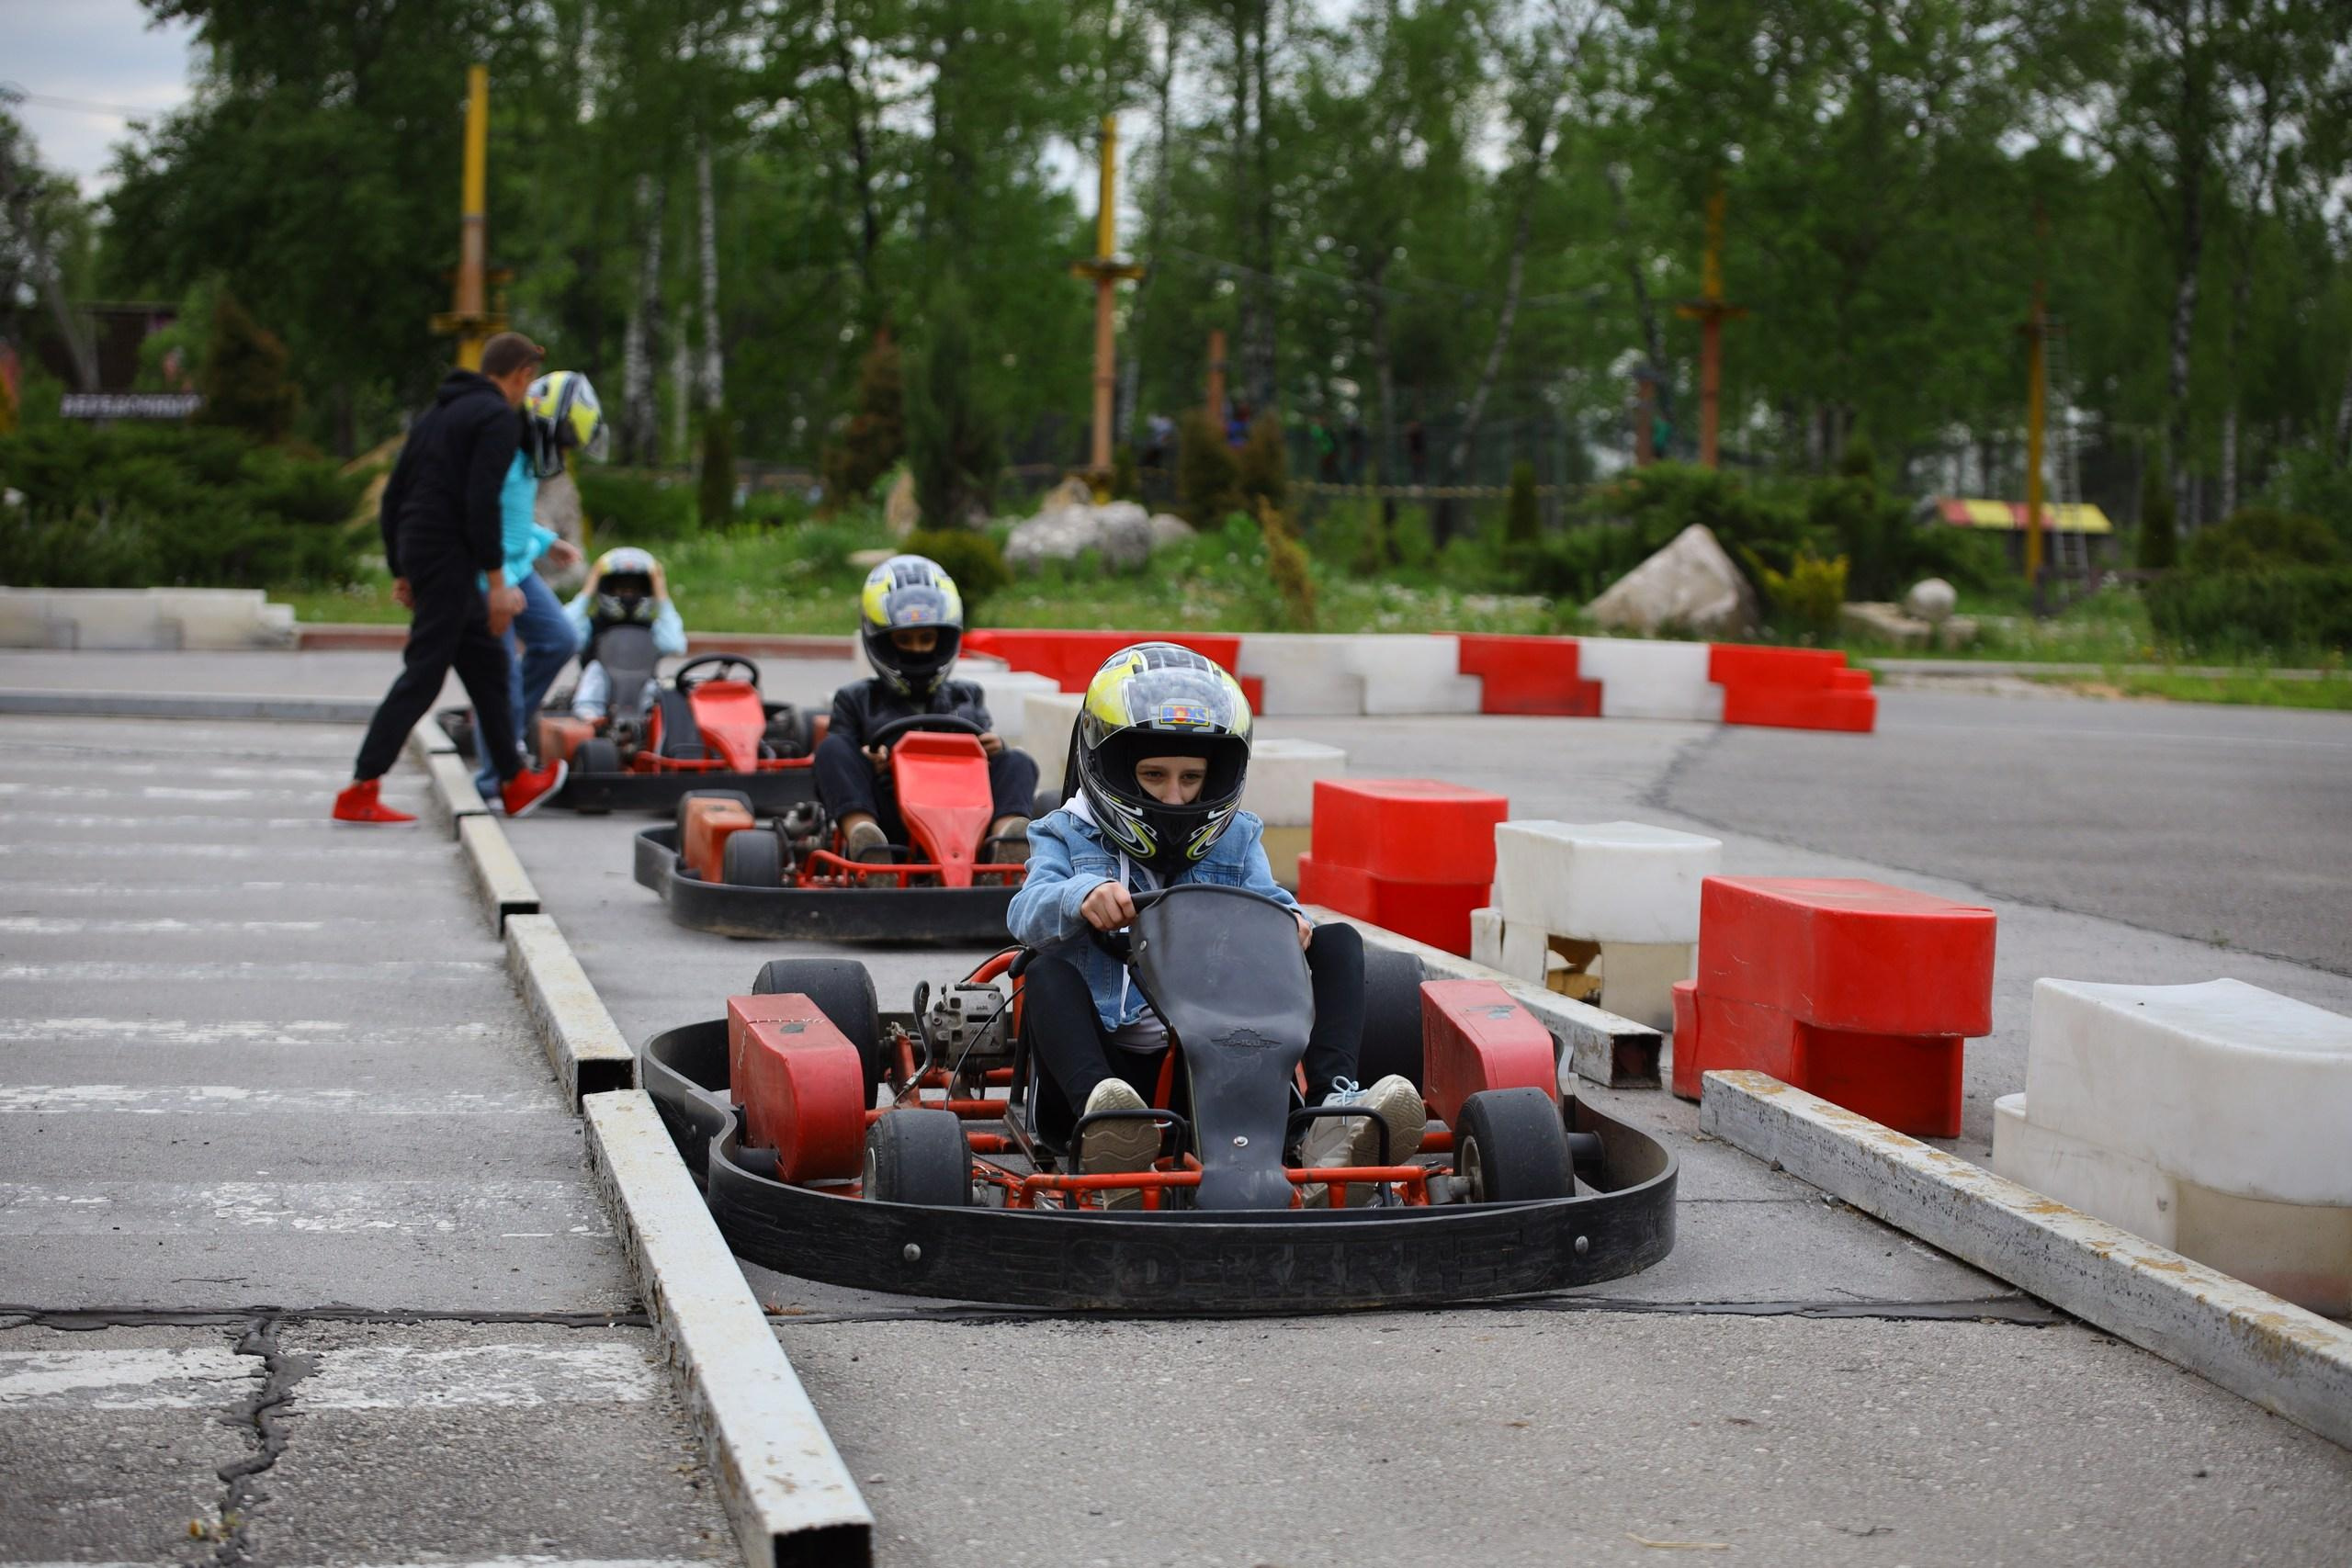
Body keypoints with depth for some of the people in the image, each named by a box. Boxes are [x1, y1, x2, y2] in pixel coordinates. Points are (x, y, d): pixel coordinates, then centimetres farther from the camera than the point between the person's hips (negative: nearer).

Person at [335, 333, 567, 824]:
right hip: (449, 557, -10)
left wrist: (400, 570, 23)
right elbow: (481, 503, -19)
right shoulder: (499, 419, -8)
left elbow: (393, 495, 20)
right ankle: (359, 792, -10)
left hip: (416, 549, 10)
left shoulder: (438, 412, 20)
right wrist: (496, 581, -17)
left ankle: (516, 784, 23)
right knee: (423, 673, -8)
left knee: (487, 662, 16)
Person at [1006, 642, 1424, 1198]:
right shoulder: (1067, 837, 12)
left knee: (1337, 942, -9)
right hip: (1110, 1062, -2)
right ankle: (1105, 1126, -59)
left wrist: (1290, 924, -23)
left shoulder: (1236, 841, 21)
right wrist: (1081, 898, -34)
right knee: (1047, 975, -31)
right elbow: (1028, 912, -9)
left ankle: (1332, 1108, -37)